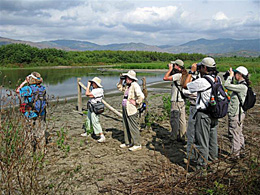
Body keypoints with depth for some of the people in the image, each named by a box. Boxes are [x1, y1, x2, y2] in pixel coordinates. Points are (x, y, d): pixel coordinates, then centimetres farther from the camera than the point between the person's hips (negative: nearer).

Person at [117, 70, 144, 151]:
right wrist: (121, 80, 15)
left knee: (133, 128, -3)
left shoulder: (135, 85, -15)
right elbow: (119, 87, 30)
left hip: (131, 110, -10)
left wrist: (136, 103, -15)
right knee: (126, 127, 16)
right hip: (125, 109, 10)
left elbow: (141, 96, -27)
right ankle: (128, 143, 29)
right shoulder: (127, 85, 13)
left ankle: (137, 145, 8)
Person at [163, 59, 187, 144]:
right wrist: (171, 70, 11)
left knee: (174, 119, -2)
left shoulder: (179, 75, -17)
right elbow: (169, 77, 22)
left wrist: (170, 69, -10)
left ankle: (174, 138, 5)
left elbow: (165, 78, -20)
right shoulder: (182, 75, 13)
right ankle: (182, 137, 19)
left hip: (176, 102, -9)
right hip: (182, 101, 9)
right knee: (181, 119, 12)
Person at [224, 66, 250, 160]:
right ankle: (241, 151, 31)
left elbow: (227, 85, -26)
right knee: (239, 133, 19)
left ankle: (235, 154, 9)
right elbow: (230, 86, 19)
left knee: (234, 134, 0)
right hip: (239, 113, 10)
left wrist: (230, 76, -13)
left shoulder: (242, 87, -21)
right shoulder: (241, 85, 9)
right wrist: (230, 77, 10)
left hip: (235, 114, -10)